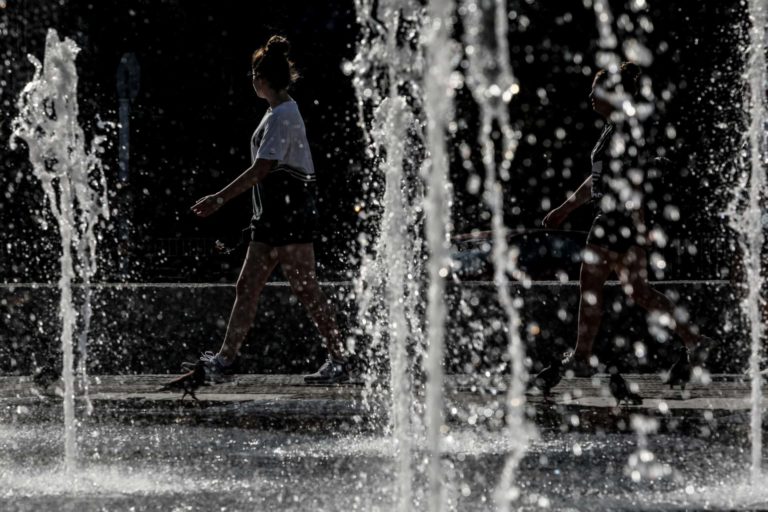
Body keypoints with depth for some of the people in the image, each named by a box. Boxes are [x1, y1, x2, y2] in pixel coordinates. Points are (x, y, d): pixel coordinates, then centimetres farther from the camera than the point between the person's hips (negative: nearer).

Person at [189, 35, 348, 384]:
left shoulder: (282, 115, -14)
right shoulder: (280, 112, 16)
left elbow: (261, 169, -20)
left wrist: (220, 199, -20)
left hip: (290, 213, -10)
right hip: (273, 215, 10)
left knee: (305, 289, -7)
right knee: (247, 287, 6)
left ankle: (339, 361, -3)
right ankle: (224, 360, 5)